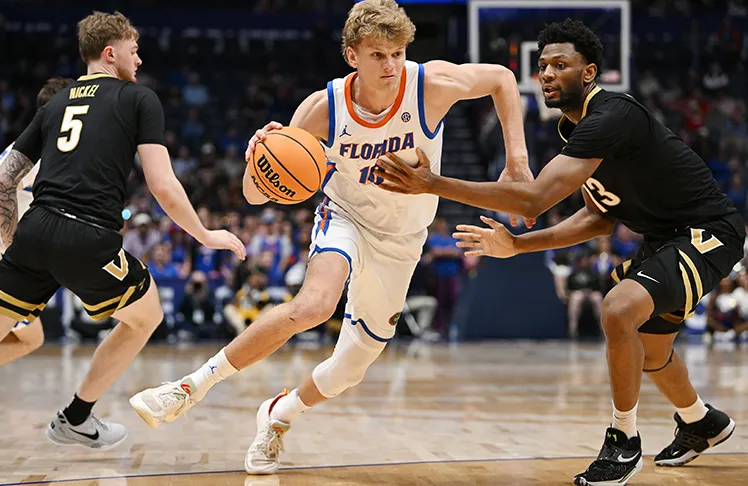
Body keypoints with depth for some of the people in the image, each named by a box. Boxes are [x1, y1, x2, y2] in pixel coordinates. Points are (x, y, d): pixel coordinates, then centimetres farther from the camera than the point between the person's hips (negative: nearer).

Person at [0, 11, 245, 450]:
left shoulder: (54, 105, 23)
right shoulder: (140, 99, 8)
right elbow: (164, 187, -2)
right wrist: (206, 236, 11)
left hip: (35, 232, 4)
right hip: (91, 239, -4)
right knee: (147, 316, 23)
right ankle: (75, 419, 29)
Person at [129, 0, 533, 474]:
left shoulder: (433, 84, -24)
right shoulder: (323, 108, -23)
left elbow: (501, 78, -4)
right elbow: (257, 194, -20)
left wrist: (517, 160, -11)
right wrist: (261, 156, -43)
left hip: (400, 243, 2)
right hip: (345, 218, -2)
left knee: (349, 372, 6)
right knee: (314, 304, -35)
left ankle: (278, 415, 37)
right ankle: (194, 385, -24)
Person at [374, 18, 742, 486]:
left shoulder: (611, 116, -29)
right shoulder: (575, 126, 3)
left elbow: (534, 199, -38)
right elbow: (601, 217, 11)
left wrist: (433, 184, -40)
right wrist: (517, 245, 3)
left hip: (708, 233, -10)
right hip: (665, 234, 10)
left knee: (620, 309, -29)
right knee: (649, 351, 23)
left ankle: (625, 443, -9)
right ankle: (701, 422, 53)